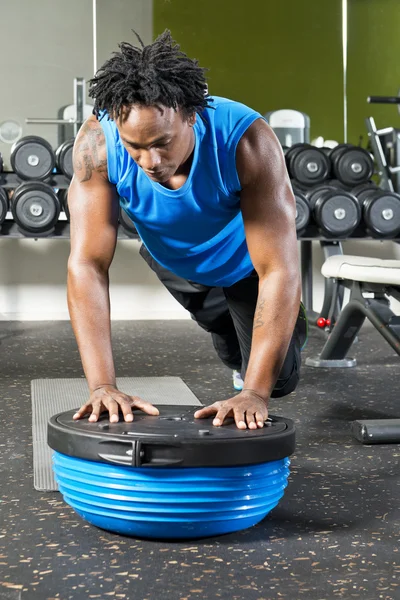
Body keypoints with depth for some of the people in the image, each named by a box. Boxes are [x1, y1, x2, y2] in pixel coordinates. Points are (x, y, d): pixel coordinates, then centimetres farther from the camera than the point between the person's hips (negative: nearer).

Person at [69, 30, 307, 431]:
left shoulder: (247, 140, -43)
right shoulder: (97, 143, -38)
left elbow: (278, 271, -43)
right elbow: (87, 264, -38)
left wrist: (256, 394, -49)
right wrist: (102, 385, -47)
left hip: (246, 259, -2)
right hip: (173, 259, 3)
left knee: (278, 379, 3)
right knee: (220, 325, 28)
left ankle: (290, 327, 36)